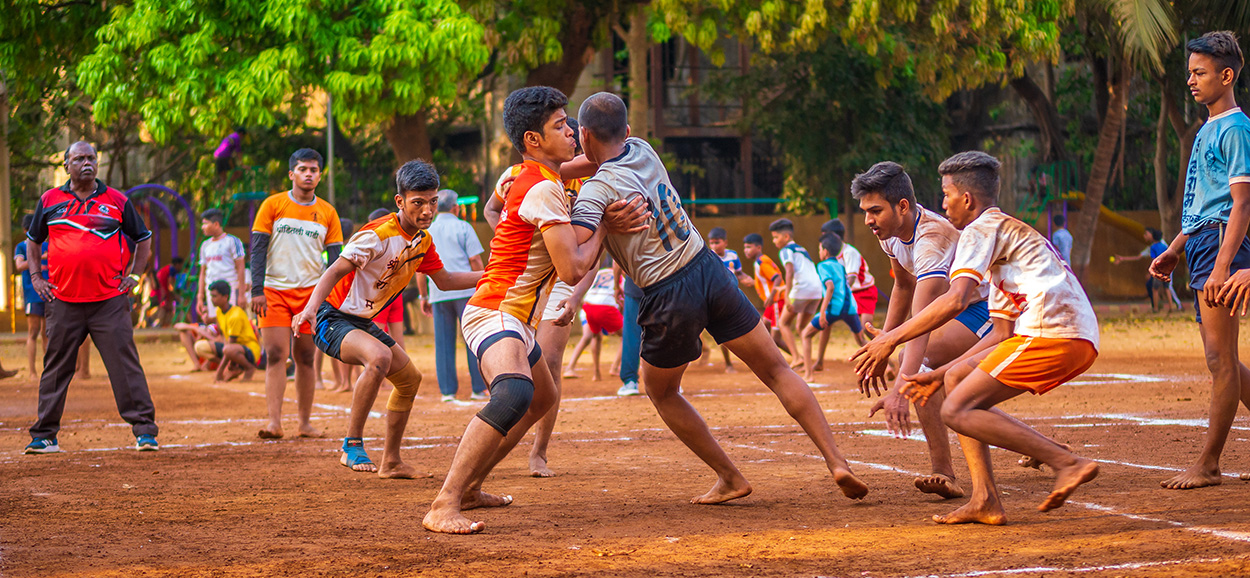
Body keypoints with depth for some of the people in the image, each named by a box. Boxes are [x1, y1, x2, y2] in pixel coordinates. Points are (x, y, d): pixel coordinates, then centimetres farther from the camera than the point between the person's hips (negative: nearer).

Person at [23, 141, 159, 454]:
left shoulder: (116, 201, 6)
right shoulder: (49, 201, 9)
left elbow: (143, 239, 15)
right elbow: (33, 240, 21)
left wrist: (133, 276, 6)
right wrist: (36, 278, 10)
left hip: (110, 301, -1)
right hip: (63, 301, 1)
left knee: (125, 365, -6)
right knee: (55, 369, 5)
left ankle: (145, 430, -3)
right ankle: (43, 435, 12)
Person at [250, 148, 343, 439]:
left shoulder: (327, 212, 8)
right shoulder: (273, 205, 2)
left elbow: (336, 257, 9)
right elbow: (258, 249, -1)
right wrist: (257, 291, -10)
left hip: (311, 292, 2)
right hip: (274, 291, -2)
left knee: (305, 358, 4)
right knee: (276, 354, -10)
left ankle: (305, 422, 10)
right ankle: (274, 422, -15)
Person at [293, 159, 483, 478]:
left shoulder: (423, 240, 3)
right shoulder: (378, 235, -25)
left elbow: (444, 280, 17)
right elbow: (335, 272, -26)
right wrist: (310, 308, -41)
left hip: (363, 322, 10)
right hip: (333, 319, -10)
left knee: (410, 379, 18)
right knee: (380, 357, -36)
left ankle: (391, 462, 30)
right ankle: (353, 446, -27)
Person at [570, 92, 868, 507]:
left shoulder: (596, 190, -11)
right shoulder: (642, 150, 8)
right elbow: (604, 162, 27)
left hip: (669, 301, -5)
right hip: (710, 270, 5)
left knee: (661, 392, 21)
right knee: (776, 370, 9)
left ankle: (730, 477, 19)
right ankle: (836, 461, -2)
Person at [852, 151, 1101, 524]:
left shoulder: (983, 228, 2)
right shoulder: (1010, 233, 32)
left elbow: (956, 300, -14)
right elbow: (1002, 333, 32)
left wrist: (891, 339, -8)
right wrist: (939, 375, 32)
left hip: (1054, 331, -10)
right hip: (1081, 340, 10)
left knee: (957, 410, -8)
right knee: (956, 377, 17)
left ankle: (1067, 463, -17)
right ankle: (985, 500, 7)